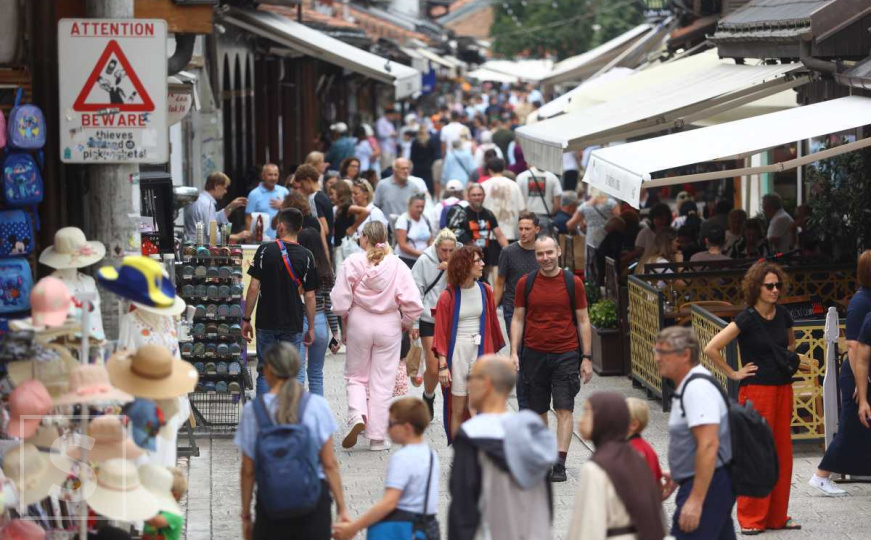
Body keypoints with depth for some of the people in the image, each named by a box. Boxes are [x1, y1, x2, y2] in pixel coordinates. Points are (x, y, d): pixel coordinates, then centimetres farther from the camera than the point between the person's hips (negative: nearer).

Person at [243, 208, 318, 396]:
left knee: (265, 373, 9)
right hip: (293, 324, 1)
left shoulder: (265, 250, -6)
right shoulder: (306, 256, -2)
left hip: (266, 322, 0)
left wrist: (246, 319, 1)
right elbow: (309, 296, -1)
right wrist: (311, 328, 7)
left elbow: (254, 288, -7)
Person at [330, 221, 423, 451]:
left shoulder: (352, 263, -9)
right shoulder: (397, 266, -7)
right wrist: (405, 324, 8)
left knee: (356, 376, 16)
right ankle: (377, 437, 9)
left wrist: (345, 322, 10)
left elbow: (340, 302, -9)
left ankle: (357, 416, -10)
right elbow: (413, 303, -11)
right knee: (382, 382, 8)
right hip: (388, 325, 0)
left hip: (359, 323, 0)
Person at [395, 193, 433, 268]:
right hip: (405, 259, -5)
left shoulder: (426, 220, 11)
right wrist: (420, 253, -17)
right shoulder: (403, 220, -5)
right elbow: (402, 245, -11)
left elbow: (430, 241, 16)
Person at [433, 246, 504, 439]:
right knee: (458, 410, 2)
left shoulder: (484, 291, 4)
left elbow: (492, 324, 12)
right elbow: (441, 333, -5)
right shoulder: (448, 297, -6)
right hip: (457, 352, -3)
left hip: (480, 351, 3)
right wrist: (443, 365, -11)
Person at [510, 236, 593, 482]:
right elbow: (518, 319, 8)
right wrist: (514, 352, -2)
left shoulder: (573, 283, 0)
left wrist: (587, 357, 1)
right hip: (534, 353, 2)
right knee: (538, 410, 8)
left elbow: (583, 321, 5)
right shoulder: (525, 283, 4)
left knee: (564, 409, -9)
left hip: (566, 353, -2)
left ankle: (559, 464, -12)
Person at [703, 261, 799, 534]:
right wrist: (733, 374, -10)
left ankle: (777, 516, 17)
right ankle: (751, 519, 3)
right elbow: (711, 348, -17)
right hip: (757, 389, -6)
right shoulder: (747, 319, -12)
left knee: (782, 453, 8)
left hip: (783, 388, 7)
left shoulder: (783, 315, 7)